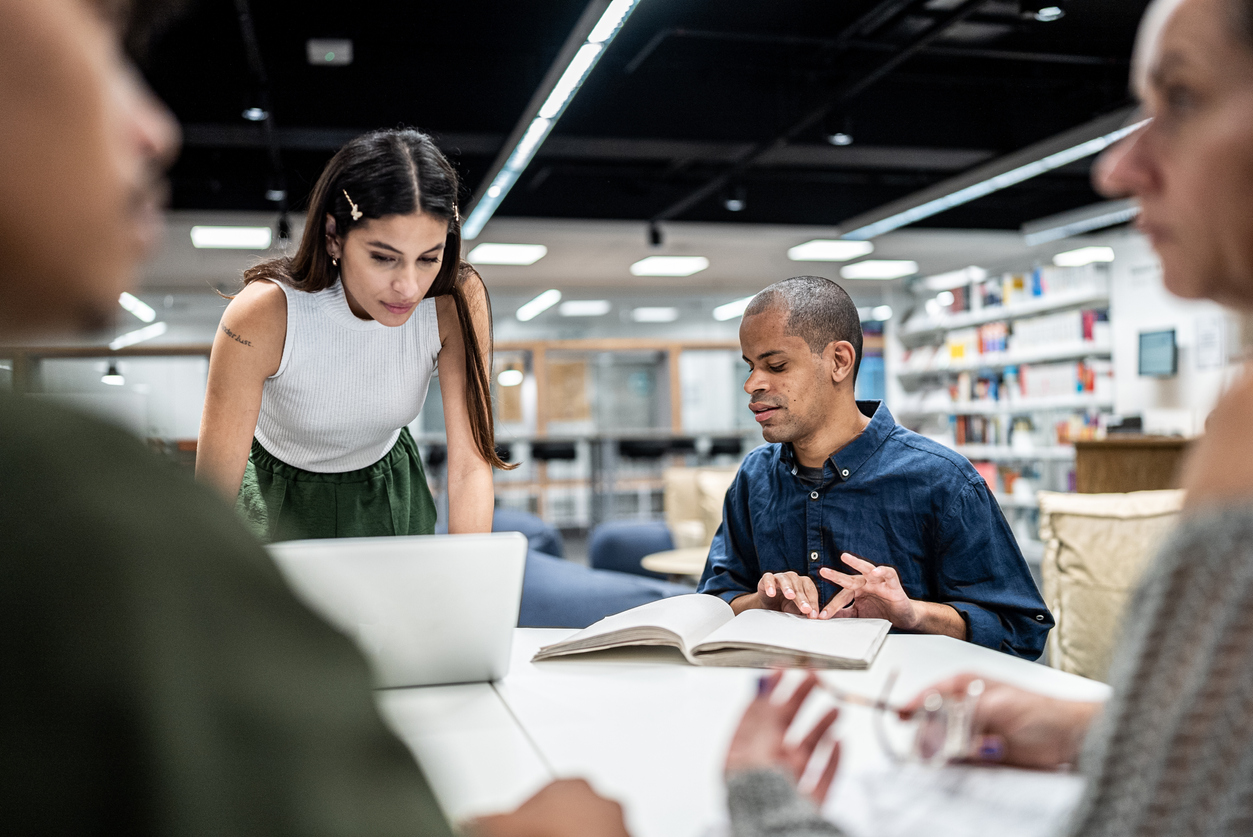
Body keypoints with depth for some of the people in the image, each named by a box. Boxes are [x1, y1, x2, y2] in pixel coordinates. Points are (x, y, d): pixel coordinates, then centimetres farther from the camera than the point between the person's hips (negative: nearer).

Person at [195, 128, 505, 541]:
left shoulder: (457, 301, -25)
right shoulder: (263, 316, -31)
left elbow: (471, 464, -24)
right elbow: (214, 494, -27)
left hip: (389, 495, 1)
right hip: (277, 495, 0)